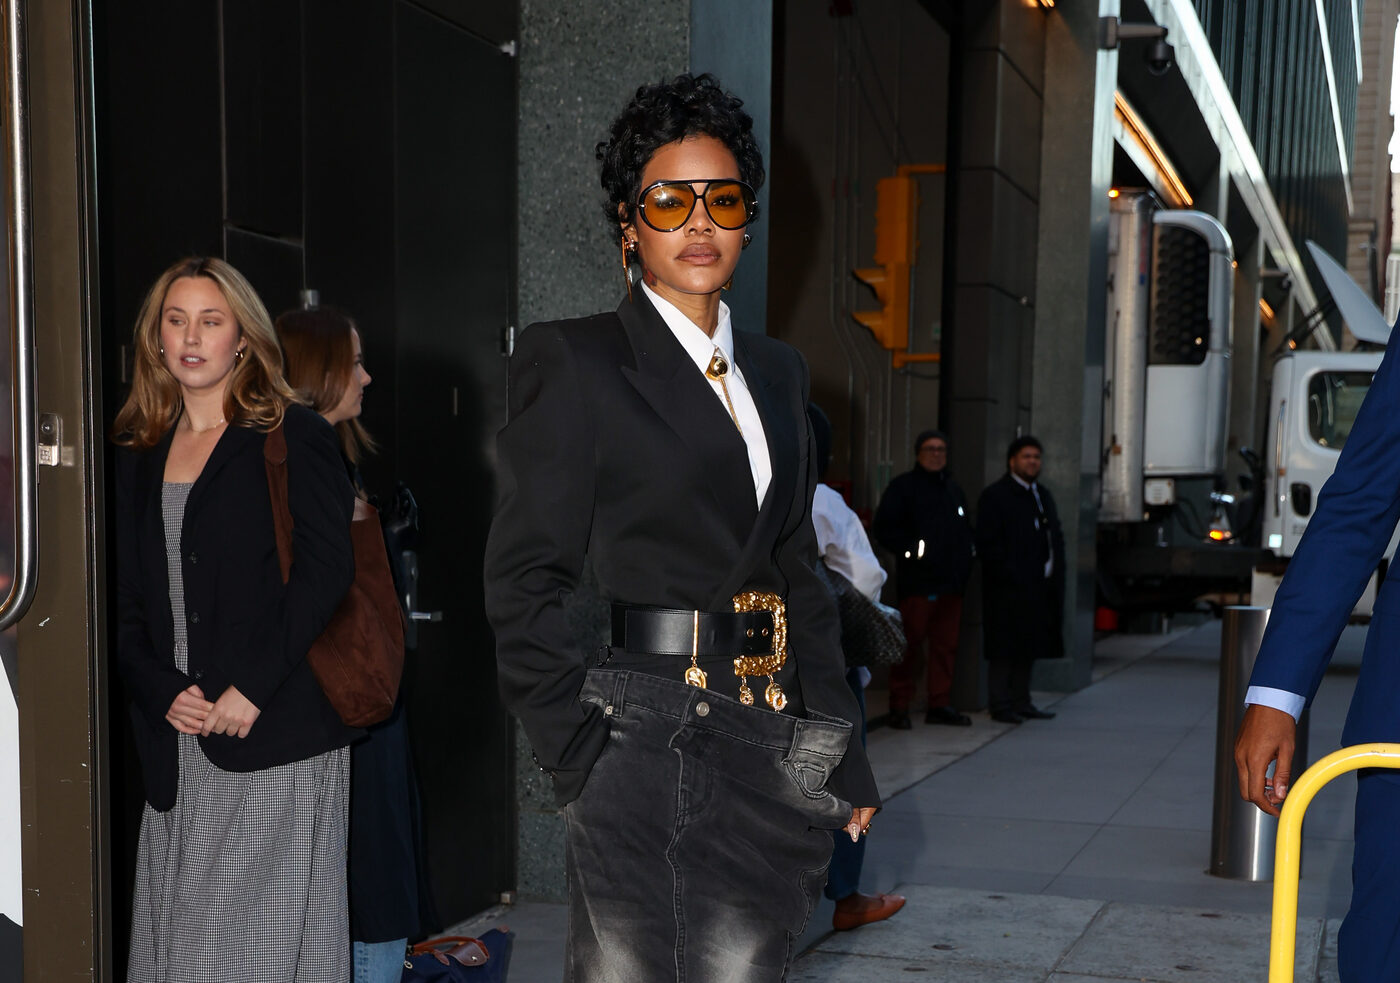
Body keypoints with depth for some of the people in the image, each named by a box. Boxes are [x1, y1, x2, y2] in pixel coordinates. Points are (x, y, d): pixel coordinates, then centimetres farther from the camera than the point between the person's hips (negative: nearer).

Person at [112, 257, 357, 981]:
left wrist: (249, 690, -15)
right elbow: (123, 601, 12)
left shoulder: (292, 436, 1)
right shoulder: (137, 455, 16)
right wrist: (164, 692, -5)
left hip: (276, 735, -4)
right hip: (175, 742, 5)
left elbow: (326, 569, -9)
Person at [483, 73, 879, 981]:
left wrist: (842, 756, 14)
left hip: (774, 752, 6)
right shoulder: (574, 361, -4)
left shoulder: (777, 370, 15)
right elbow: (525, 580, -7)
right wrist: (581, 751, -12)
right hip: (647, 744, -5)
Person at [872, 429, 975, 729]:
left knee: (946, 644, 8)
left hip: (951, 581, 7)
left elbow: (965, 530, 29)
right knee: (910, 642, -5)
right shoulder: (903, 486, -1)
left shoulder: (953, 489, 21)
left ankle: (940, 705, 15)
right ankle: (899, 706, 1)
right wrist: (910, 551, -14)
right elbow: (883, 527, -8)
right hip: (917, 580, -7)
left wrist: (964, 559, 15)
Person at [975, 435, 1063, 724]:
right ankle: (1000, 705, 2)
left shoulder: (1043, 495, 19)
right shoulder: (994, 496, -6)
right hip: (1009, 590, -8)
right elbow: (988, 544, -12)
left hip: (1038, 588, 8)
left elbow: (1055, 538, 21)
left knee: (1029, 646, 12)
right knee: (1005, 648, -4)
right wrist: (1011, 576, -18)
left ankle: (1021, 702, 21)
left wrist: (1055, 575, 8)